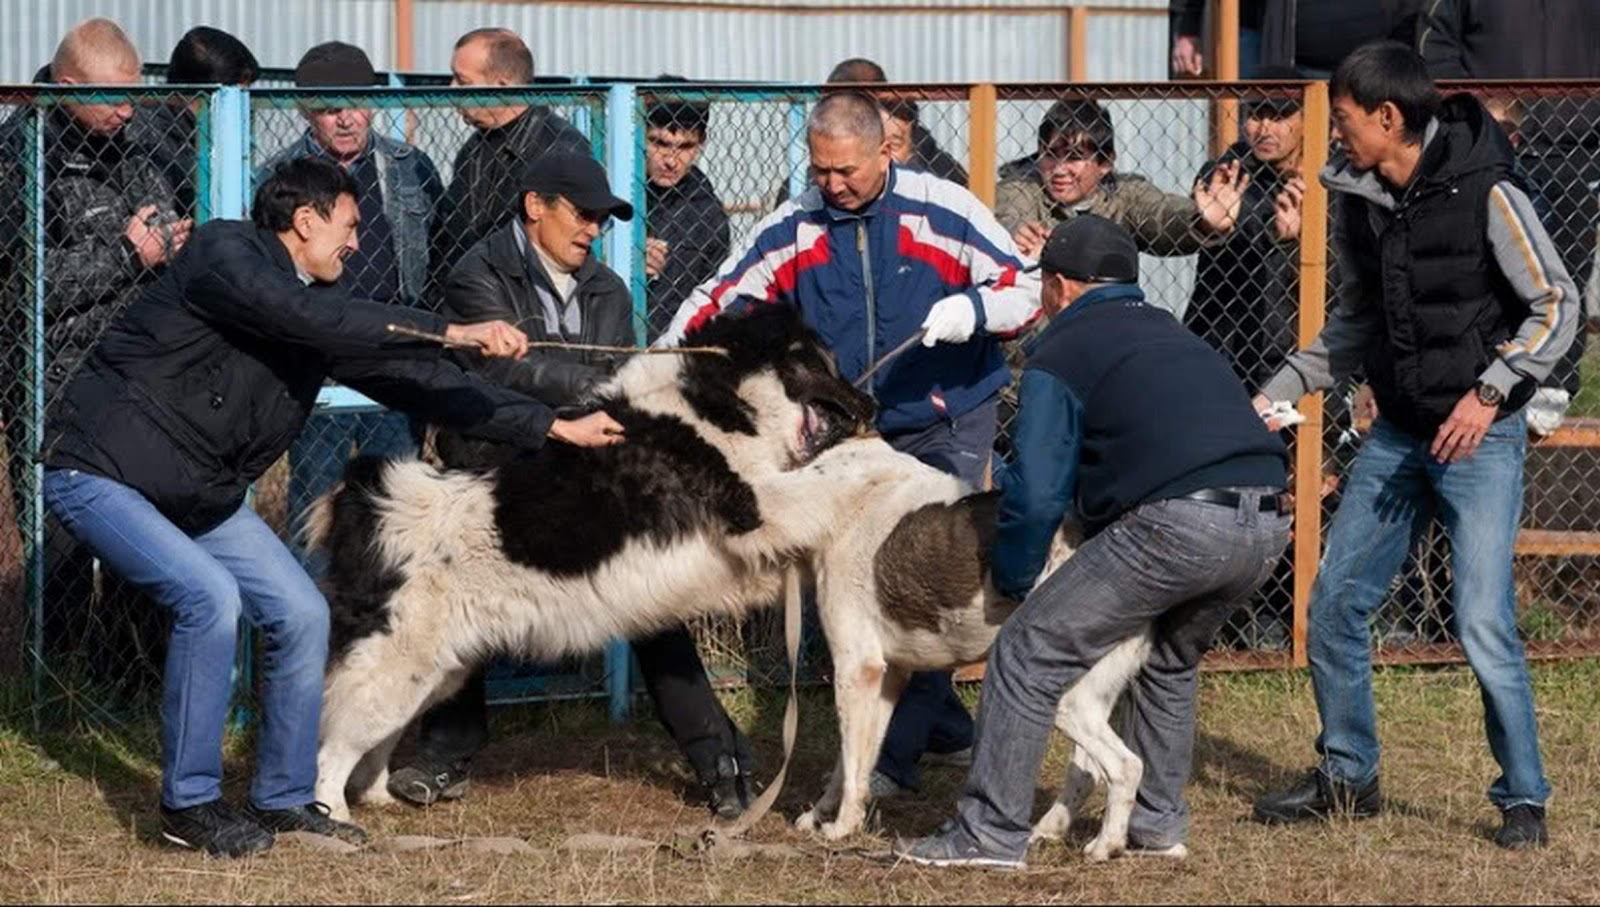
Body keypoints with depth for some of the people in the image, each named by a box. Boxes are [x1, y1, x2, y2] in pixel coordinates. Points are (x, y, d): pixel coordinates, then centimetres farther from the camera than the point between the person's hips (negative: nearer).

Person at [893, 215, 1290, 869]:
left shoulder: (1062, 354, 8)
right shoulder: (1171, 334, 32)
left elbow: (1037, 493, 0)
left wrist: (1012, 580, 16)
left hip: (1179, 521, -8)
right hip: (1267, 521, 8)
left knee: (1032, 651, 1)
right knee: (1171, 659, 32)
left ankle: (991, 832, 0)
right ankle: (1158, 822, 33)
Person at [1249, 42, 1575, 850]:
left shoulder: (1485, 195, -16)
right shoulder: (1359, 200, 4)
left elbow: (1557, 305, -11)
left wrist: (1490, 392, -20)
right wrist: (1280, 391, 10)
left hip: (1479, 437, -7)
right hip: (1397, 434, 7)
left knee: (1483, 622, -12)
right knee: (1336, 600, 7)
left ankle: (1523, 798, 2)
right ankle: (1346, 777, 23)